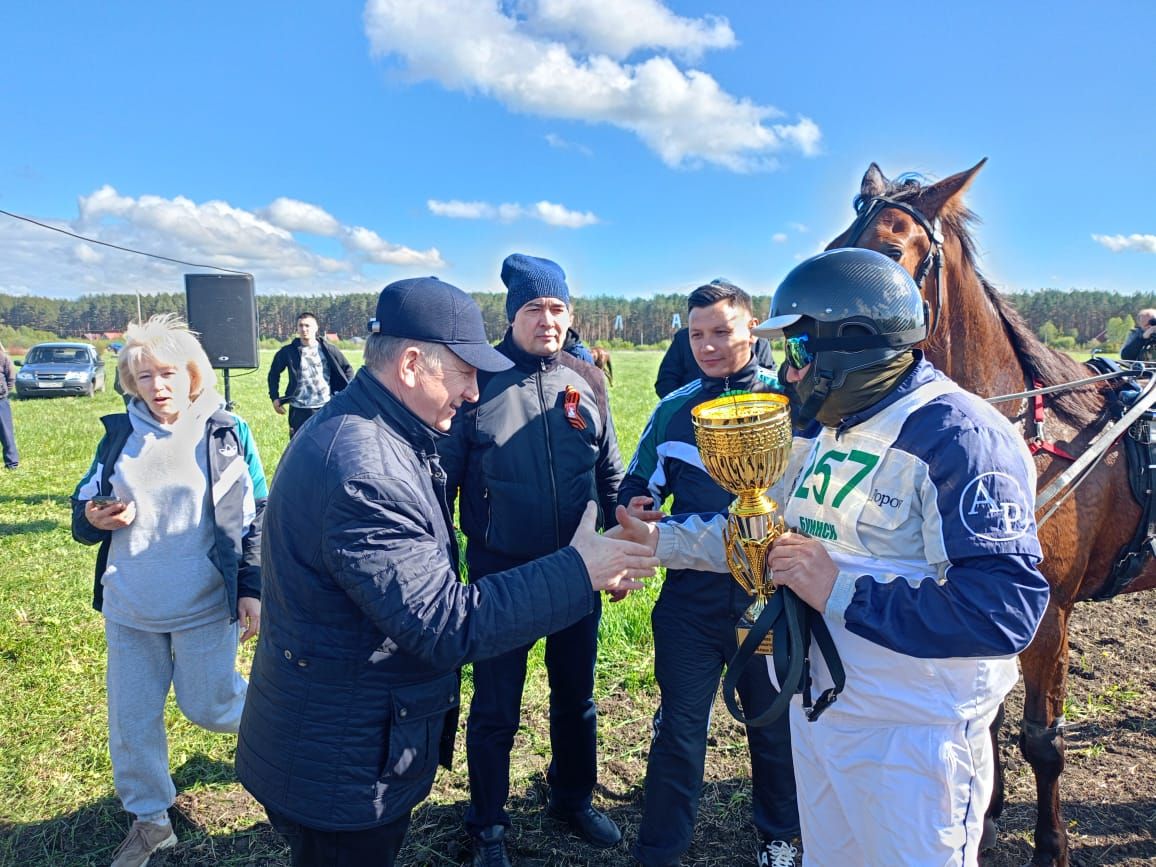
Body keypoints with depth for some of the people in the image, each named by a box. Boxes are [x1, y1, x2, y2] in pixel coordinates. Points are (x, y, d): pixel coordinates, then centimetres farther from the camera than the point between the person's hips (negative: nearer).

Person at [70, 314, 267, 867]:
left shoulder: (227, 433, -8)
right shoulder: (119, 434, 1)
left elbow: (257, 516, -6)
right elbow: (83, 506, 9)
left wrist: (253, 589, -10)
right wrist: (91, 518, -15)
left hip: (204, 610, -3)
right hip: (129, 610, 4)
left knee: (207, 707, 9)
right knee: (130, 718, 12)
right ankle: (149, 818, 34)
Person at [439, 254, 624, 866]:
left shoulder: (587, 381, 0)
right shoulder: (477, 379, -10)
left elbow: (610, 475, 9)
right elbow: (442, 479, -5)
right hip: (500, 574, -3)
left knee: (576, 696, 20)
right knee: (495, 710, 11)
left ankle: (574, 798, 45)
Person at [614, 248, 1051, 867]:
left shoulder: (958, 437, -24)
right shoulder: (823, 429, 5)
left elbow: (1006, 610, -33)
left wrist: (839, 590, -31)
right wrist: (658, 539, 6)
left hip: (911, 737, -8)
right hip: (815, 709, 8)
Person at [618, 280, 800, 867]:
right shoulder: (673, 410, 2)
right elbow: (639, 487, 8)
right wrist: (635, 513, -14)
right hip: (691, 596, 1)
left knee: (775, 726, 18)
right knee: (679, 728, 11)